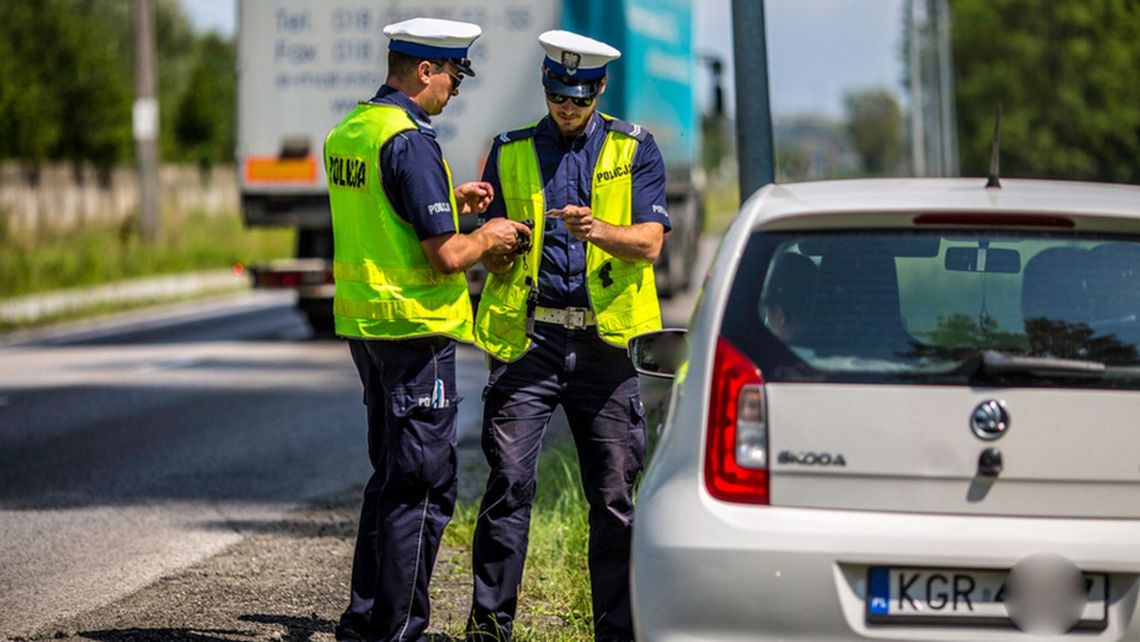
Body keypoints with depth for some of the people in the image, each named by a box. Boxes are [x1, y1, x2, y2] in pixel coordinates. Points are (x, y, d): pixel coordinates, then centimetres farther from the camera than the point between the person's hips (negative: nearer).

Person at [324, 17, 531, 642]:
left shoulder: (346, 133, 11)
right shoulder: (409, 141, -18)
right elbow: (445, 256, -21)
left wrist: (450, 202, 19)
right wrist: (486, 238, -2)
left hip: (362, 322, 9)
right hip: (413, 329, -9)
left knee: (392, 476, 18)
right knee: (423, 487, -3)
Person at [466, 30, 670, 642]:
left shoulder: (634, 149, 8)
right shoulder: (510, 152, 12)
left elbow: (649, 244, -2)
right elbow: (491, 254, 12)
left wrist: (598, 230, -21)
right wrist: (498, 245, -11)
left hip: (606, 343, 0)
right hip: (528, 338, 0)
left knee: (615, 493, 2)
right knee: (509, 479, -9)